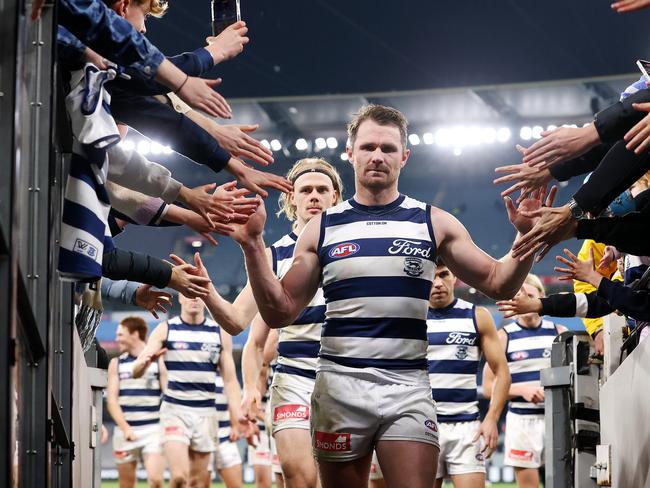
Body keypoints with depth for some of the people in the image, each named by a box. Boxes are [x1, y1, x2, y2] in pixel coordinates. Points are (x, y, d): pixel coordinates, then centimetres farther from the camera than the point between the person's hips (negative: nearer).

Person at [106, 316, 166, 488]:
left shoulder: (158, 361, 2)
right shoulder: (116, 363, 9)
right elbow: (111, 399, 0)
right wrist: (125, 428, -14)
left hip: (153, 430, -3)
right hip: (124, 431, 3)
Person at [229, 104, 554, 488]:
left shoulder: (433, 223, 6)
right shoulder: (322, 228, 7)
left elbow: (499, 284, 7)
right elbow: (280, 313, 6)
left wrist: (526, 238, -11)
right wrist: (253, 246, -6)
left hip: (408, 388, -1)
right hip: (339, 387, 1)